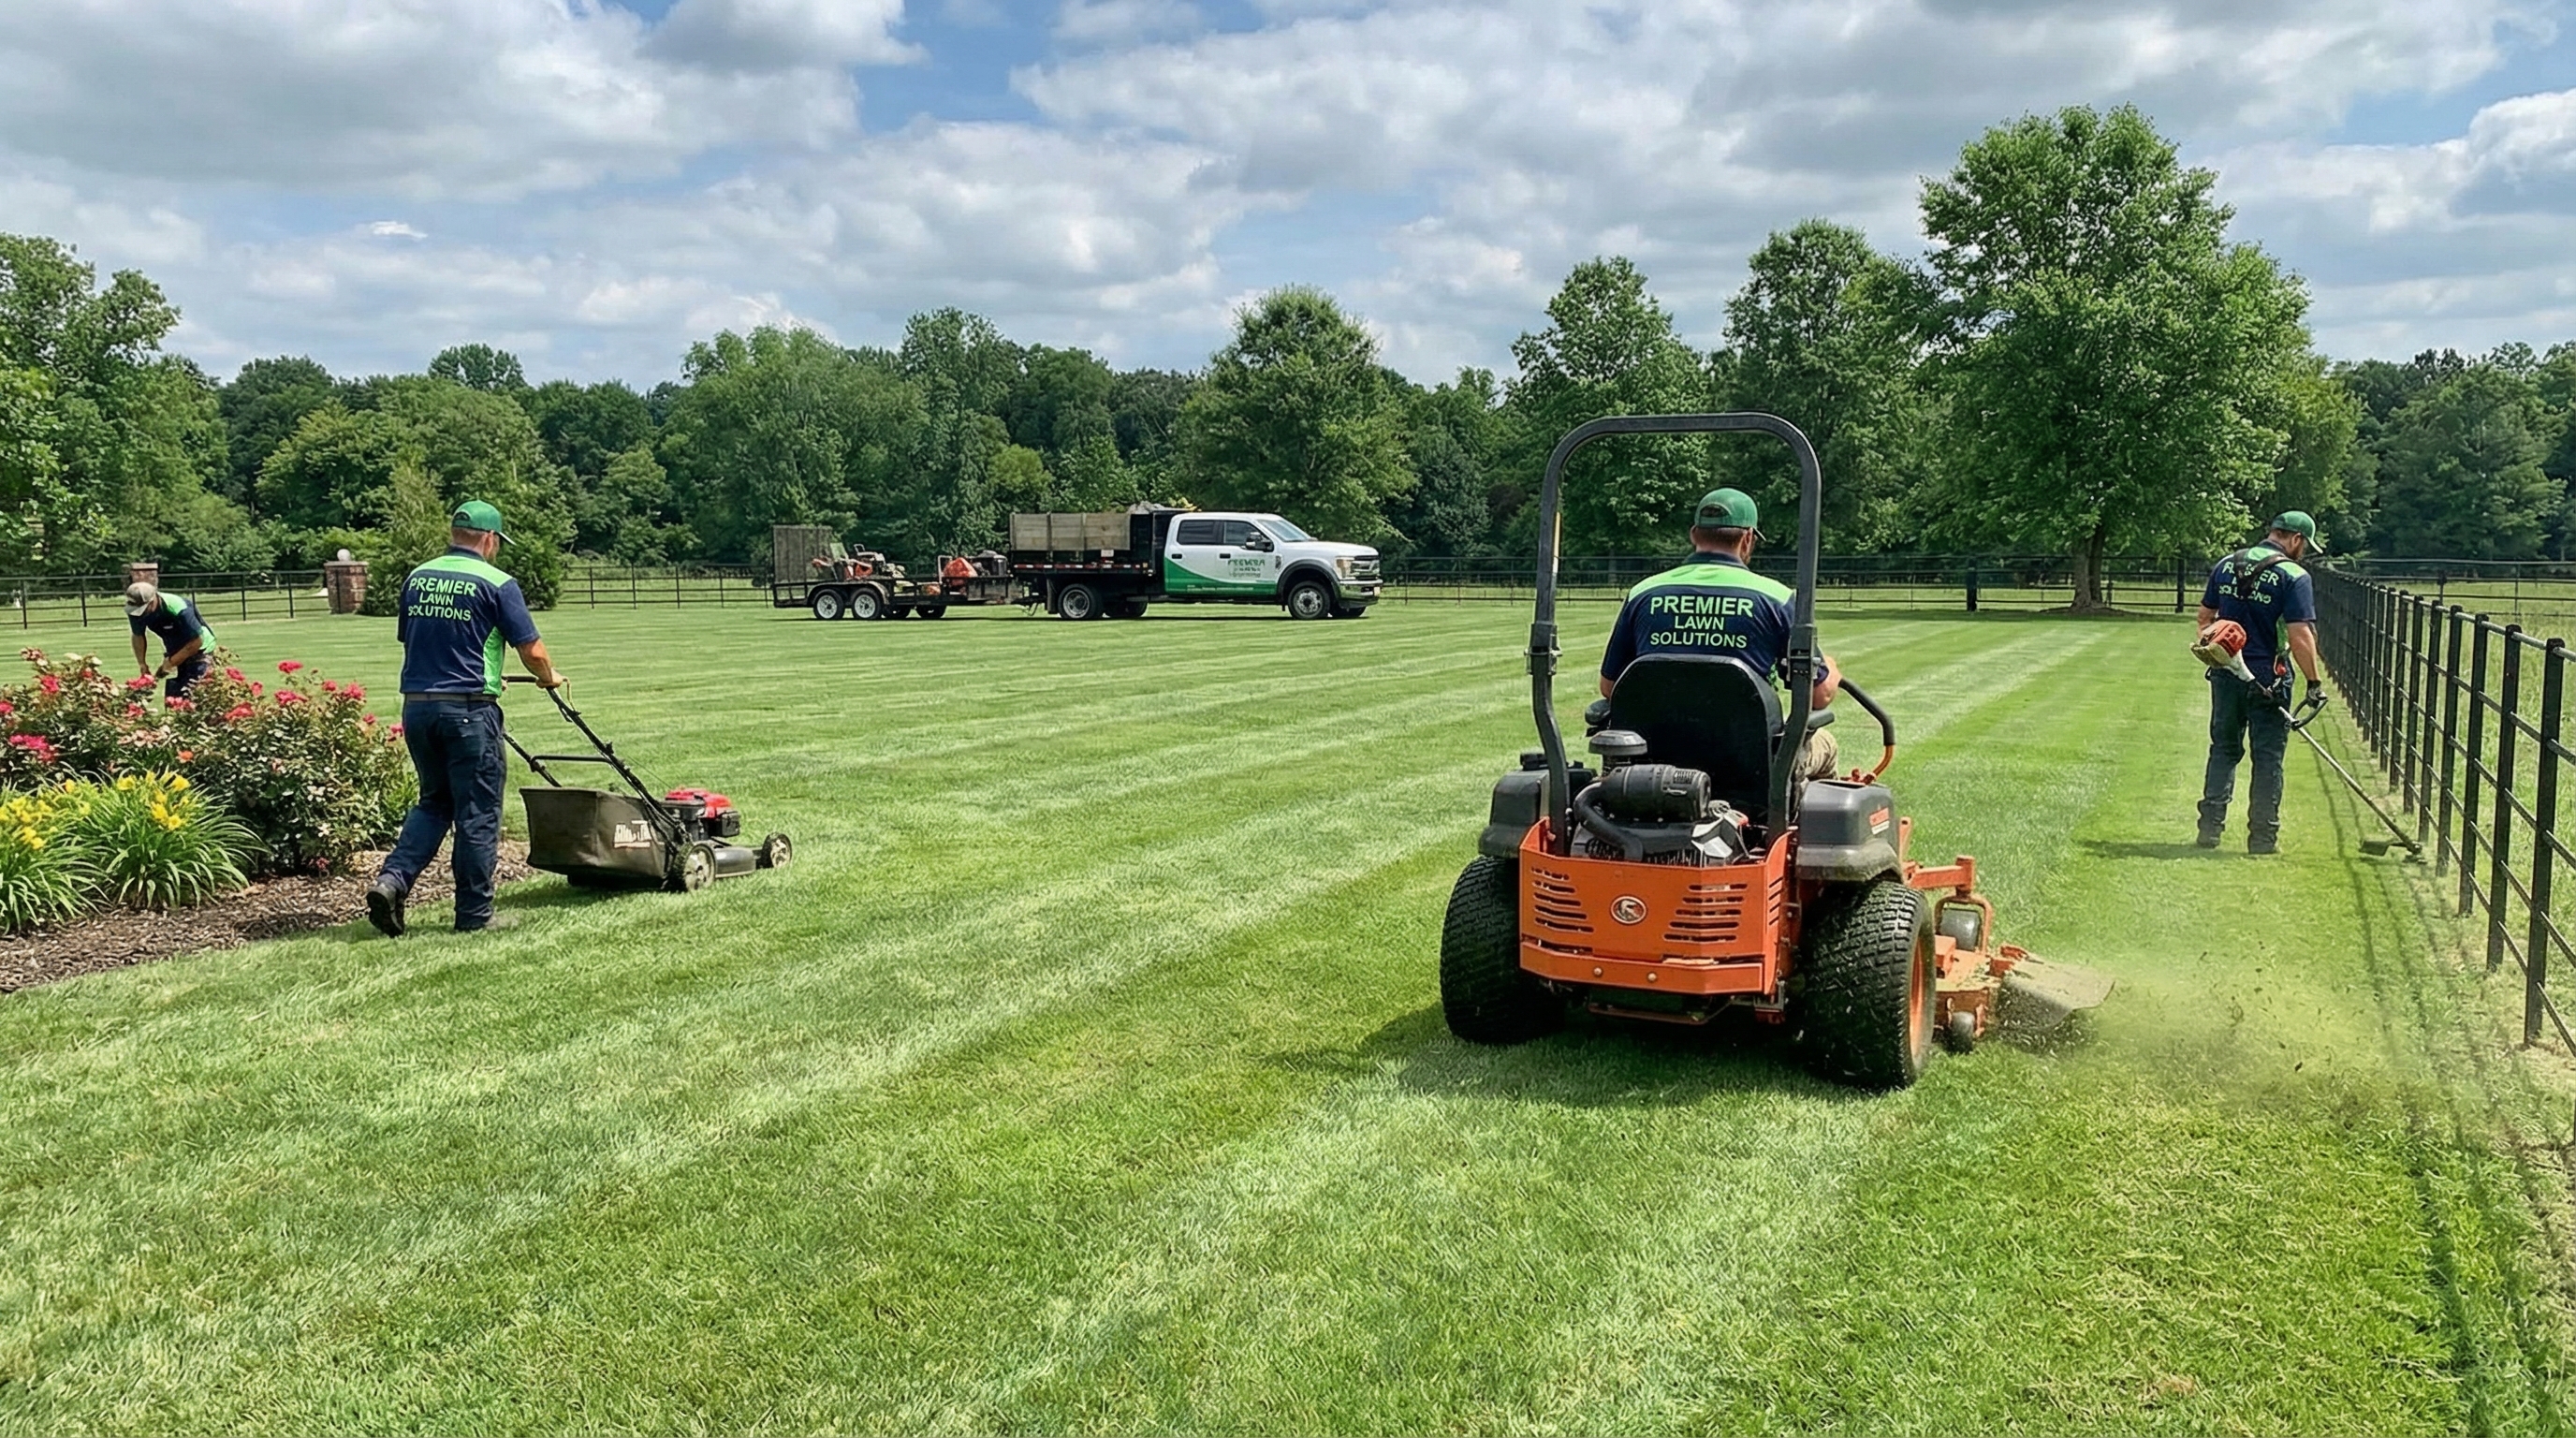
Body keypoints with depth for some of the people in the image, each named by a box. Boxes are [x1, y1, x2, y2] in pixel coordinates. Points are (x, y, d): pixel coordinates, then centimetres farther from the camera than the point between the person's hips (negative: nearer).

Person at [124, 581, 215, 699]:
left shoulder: (178, 609, -33)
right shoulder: (136, 611, -14)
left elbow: (196, 642, -25)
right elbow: (138, 636, 4)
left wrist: (171, 662, -22)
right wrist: (142, 663, -9)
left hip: (199, 650, -6)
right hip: (176, 650, 6)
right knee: (171, 697, 1)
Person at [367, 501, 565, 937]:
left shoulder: (416, 579, 9)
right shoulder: (495, 584, -8)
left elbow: (406, 639, 19)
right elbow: (531, 649, -6)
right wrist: (549, 677, 15)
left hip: (416, 705, 6)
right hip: (468, 709, -6)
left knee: (434, 802, 21)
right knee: (478, 814, 3)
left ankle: (392, 880, 3)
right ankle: (474, 914, 9)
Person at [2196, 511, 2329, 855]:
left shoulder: (2226, 565, 5)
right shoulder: (2294, 576, -12)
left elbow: (2205, 616, 13)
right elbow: (2300, 636, -17)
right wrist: (2315, 681, -11)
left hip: (2226, 675, 5)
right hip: (2268, 682, -4)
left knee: (2223, 749, 15)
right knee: (2268, 758, 5)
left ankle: (2210, 827, 11)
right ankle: (2263, 836, 8)